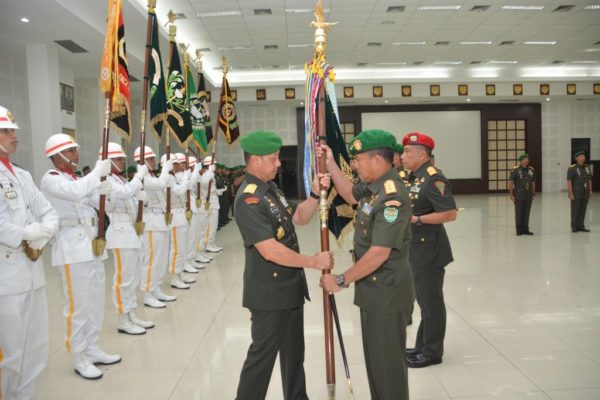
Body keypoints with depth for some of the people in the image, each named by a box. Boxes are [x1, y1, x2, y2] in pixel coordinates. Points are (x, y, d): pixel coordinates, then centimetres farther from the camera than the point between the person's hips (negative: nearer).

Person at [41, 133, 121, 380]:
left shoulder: (77, 179, 18)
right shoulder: (50, 179, -8)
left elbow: (96, 202, 12)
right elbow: (75, 193, -28)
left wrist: (103, 191, -8)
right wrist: (98, 172, -20)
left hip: (91, 244, 9)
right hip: (72, 248, -9)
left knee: (95, 301, 14)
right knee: (78, 305, -2)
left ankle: (91, 348, 26)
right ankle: (79, 358, 10)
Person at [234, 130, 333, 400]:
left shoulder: (272, 189, 8)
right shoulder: (249, 199, -22)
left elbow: (299, 218, 13)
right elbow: (270, 251, -27)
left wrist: (316, 194, -3)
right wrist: (313, 262, -19)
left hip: (290, 286, 9)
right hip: (269, 292, -9)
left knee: (294, 351, 21)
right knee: (263, 353, 4)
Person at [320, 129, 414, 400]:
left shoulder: (392, 197, -25)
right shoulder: (372, 187, 4)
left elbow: (379, 253, -28)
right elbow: (351, 195, 26)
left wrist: (341, 281, -18)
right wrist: (330, 165, 14)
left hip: (387, 291, -9)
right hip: (373, 289, 10)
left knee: (387, 360, 6)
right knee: (375, 355, 22)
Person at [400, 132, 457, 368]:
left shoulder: (434, 179, -18)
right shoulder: (414, 177, 11)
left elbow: (450, 214, -24)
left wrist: (416, 220, -24)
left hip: (429, 251, -9)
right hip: (416, 250, 9)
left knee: (431, 302, 2)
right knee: (423, 299, 18)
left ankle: (432, 352, 15)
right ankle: (422, 346, 30)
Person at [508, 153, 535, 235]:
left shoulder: (531, 170, 8)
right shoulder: (515, 170, -6)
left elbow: (533, 182, 15)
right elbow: (510, 183, -6)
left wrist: (533, 194, 12)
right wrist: (511, 195, -10)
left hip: (528, 196, 4)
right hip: (519, 196, -4)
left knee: (526, 213, 7)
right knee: (519, 213, 1)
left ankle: (525, 229, 16)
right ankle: (519, 230, 9)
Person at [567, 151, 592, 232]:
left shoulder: (587, 168, 10)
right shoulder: (572, 168, -9)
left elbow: (589, 180, 16)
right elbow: (569, 182, -12)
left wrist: (590, 190, 9)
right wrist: (571, 193, -16)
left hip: (585, 193, 5)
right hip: (576, 193, -5)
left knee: (582, 210, 8)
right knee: (575, 210, 1)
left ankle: (581, 226, 16)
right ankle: (574, 227, 8)